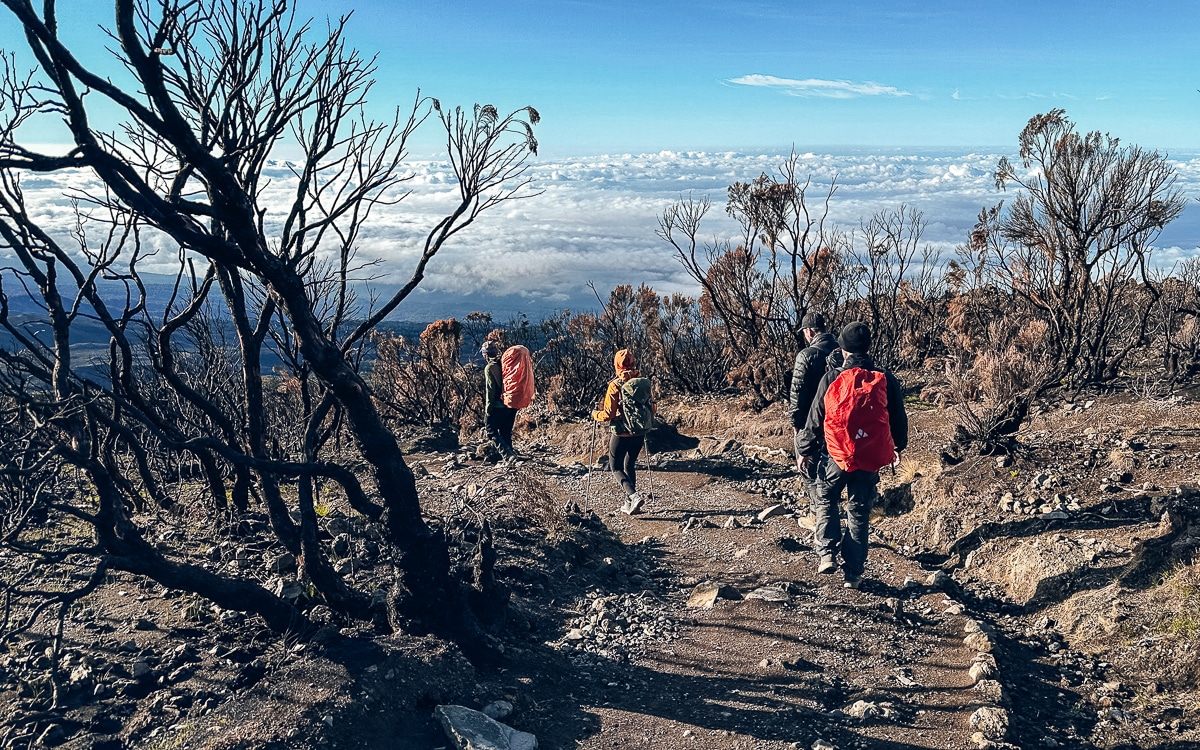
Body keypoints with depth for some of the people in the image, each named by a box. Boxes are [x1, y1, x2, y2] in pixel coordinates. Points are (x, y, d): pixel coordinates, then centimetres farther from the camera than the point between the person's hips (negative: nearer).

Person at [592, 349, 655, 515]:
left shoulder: (615, 385, -14)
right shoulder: (644, 382, 1)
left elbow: (609, 414, -15)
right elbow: (651, 408, 8)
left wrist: (595, 414, 5)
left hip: (622, 434, -5)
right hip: (640, 433, 5)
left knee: (616, 468, 8)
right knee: (630, 465, 20)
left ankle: (634, 496, -13)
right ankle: (630, 504, 22)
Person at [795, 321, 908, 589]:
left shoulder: (832, 378, -10)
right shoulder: (886, 380, -3)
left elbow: (815, 418, -3)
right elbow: (899, 418, 8)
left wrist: (805, 449, 11)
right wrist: (898, 446, 27)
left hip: (836, 456, -2)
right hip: (871, 459, 2)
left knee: (825, 500, 22)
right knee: (859, 513, 13)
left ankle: (828, 554, 8)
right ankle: (853, 572, 18)